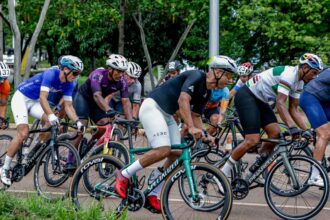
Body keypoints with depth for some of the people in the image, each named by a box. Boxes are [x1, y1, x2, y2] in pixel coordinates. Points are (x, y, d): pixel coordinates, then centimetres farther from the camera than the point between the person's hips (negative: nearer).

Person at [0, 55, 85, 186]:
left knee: (50, 121, -20)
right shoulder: (51, 74, -29)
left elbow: (68, 106, -6)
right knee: (23, 134, -19)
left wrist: (77, 121, -22)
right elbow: (43, 97, -38)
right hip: (21, 98, -7)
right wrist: (51, 115, -52)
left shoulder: (69, 84, -7)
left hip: (34, 102, 7)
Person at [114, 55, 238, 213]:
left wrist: (204, 135, -1)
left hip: (166, 114, 10)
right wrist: (191, 128, -41)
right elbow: (183, 100, -32)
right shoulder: (196, 76, -18)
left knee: (177, 154, 0)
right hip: (152, 107, -10)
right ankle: (124, 175, -9)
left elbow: (196, 115, 15)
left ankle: (153, 195, 6)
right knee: (163, 150, -24)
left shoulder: (206, 93, 10)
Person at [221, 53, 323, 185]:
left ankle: (254, 172, 4)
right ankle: (223, 173, -8)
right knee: (253, 140, -19)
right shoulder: (288, 74, -24)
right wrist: (292, 127, -40)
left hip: (260, 101, 10)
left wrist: (307, 131, -2)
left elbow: (293, 110, 8)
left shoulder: (299, 83, 6)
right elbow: (280, 104, -32)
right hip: (246, 96, -10)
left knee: (275, 133, -6)